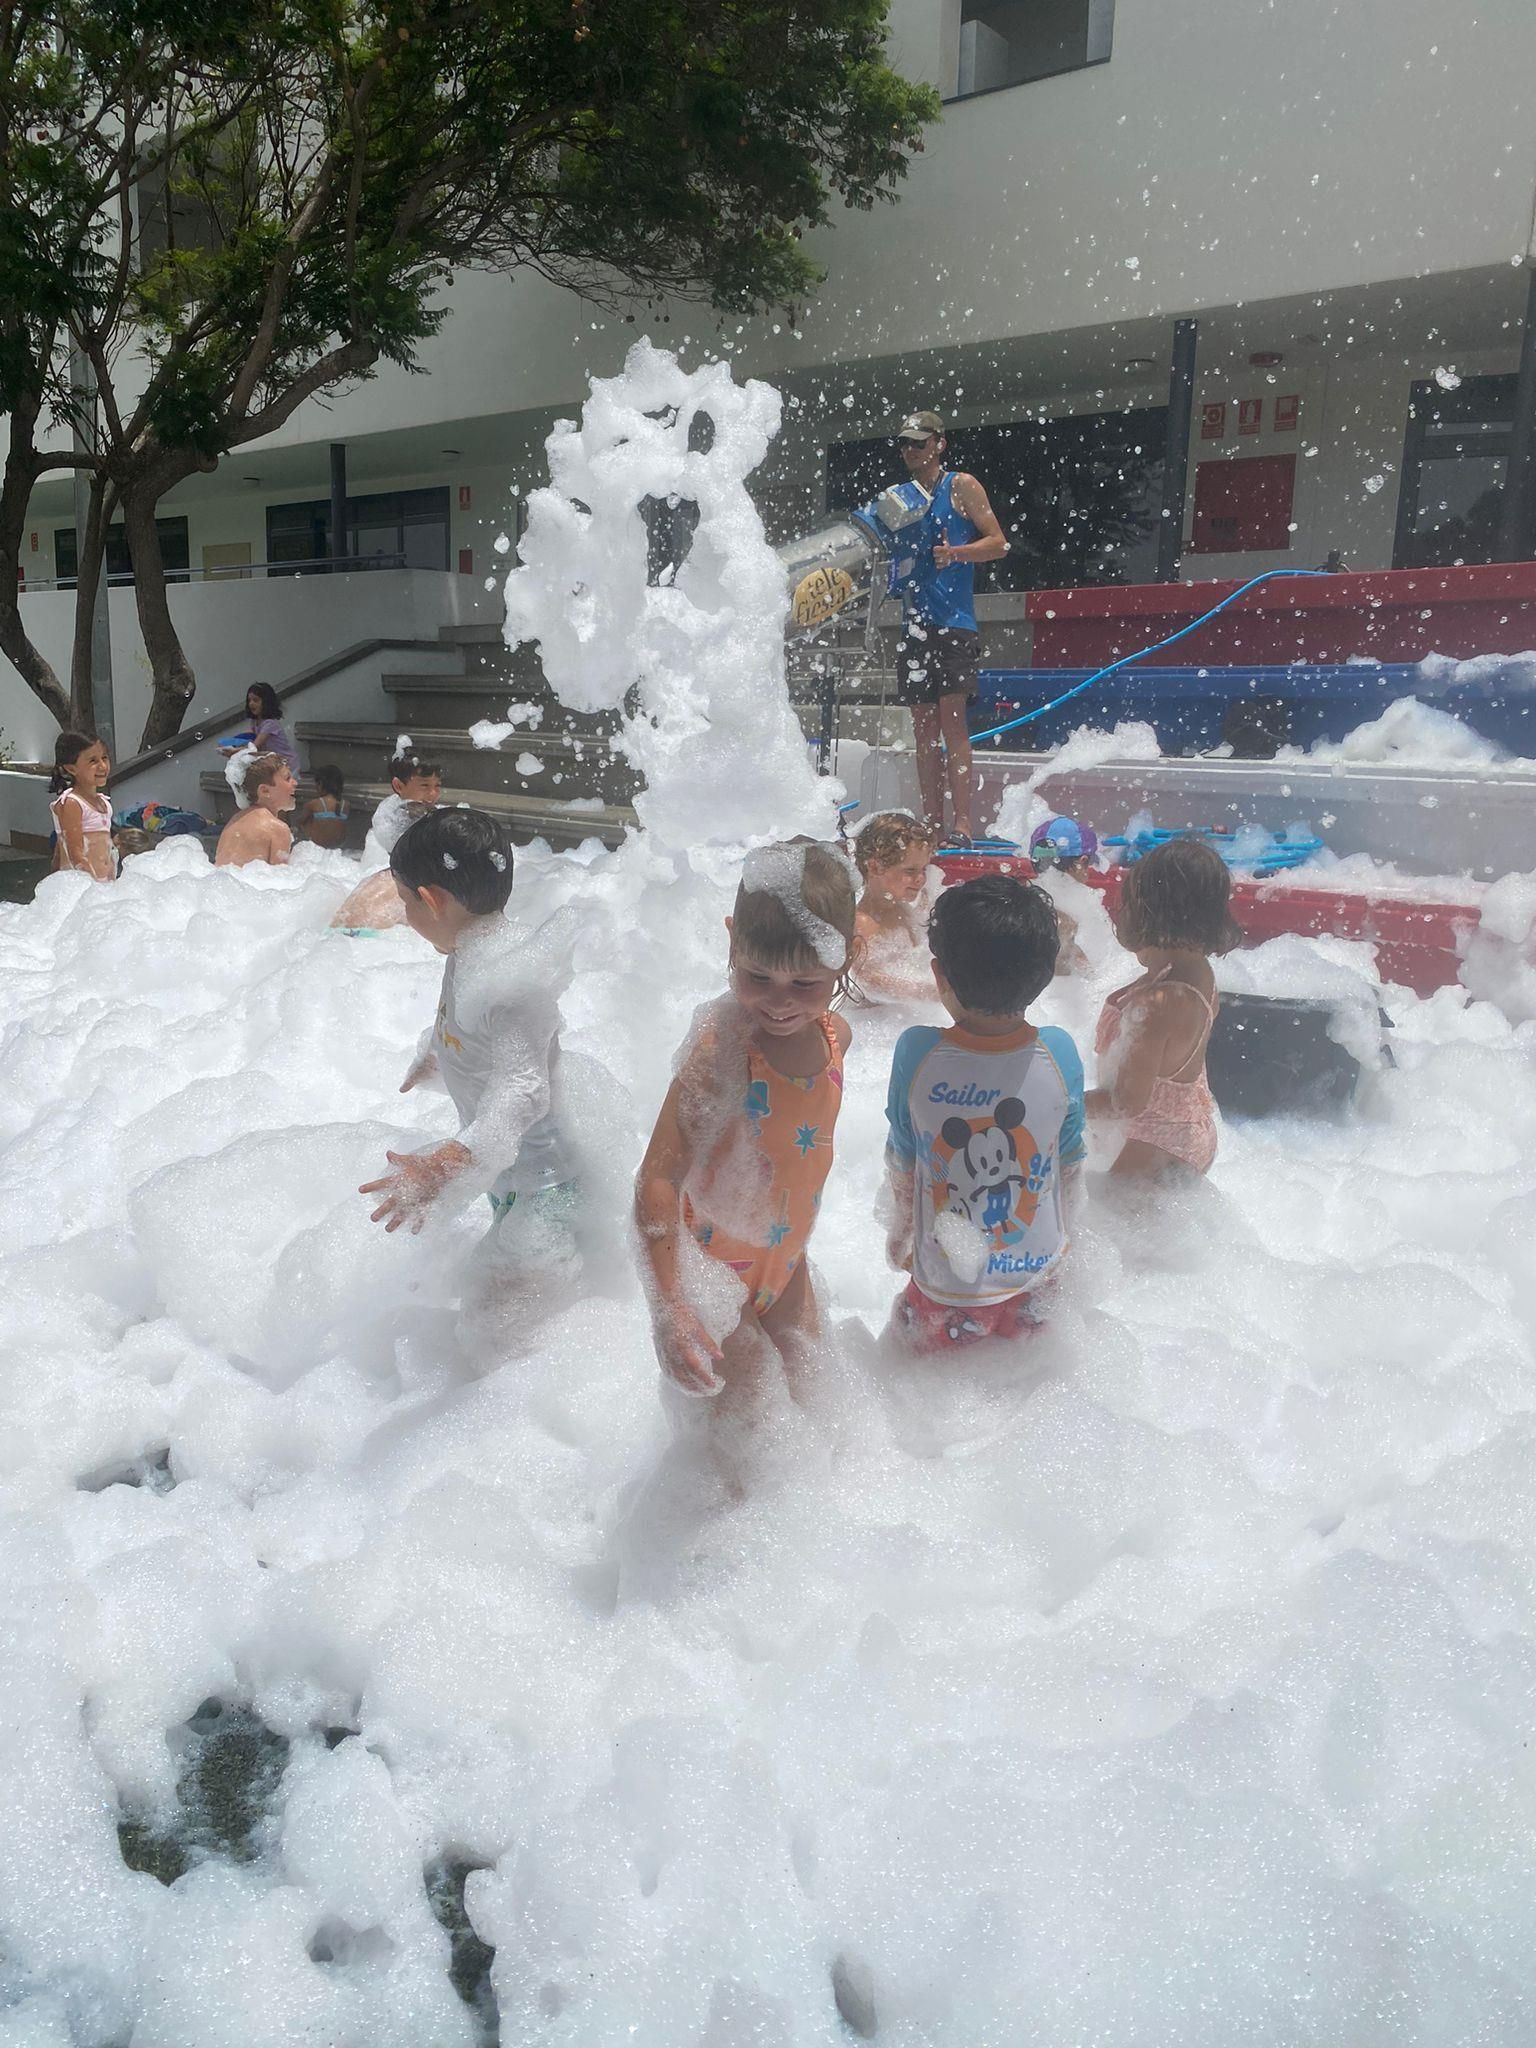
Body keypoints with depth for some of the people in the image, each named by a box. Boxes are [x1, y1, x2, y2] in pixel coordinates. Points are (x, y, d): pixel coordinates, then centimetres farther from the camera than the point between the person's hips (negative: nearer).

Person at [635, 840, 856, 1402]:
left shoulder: (834, 1035, -10)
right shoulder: (721, 1048, -33)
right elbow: (658, 1180, -35)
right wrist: (668, 1309, -41)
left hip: (785, 1254, 7)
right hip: (717, 1258, -7)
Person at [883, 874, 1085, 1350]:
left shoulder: (916, 1053, -25)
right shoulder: (1059, 1053, -20)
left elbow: (902, 1165, -9)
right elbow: (1068, 1164, -4)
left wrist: (899, 1235, 12)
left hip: (946, 1290, -2)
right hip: (1037, 1278, 2)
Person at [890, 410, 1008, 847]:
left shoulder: (960, 486, 2)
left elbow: (998, 542, -3)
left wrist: (955, 553, -19)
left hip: (953, 621, -6)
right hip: (914, 623, 6)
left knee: (951, 719, -12)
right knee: (923, 726, 5)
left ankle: (963, 824, -14)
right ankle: (931, 824, 9)